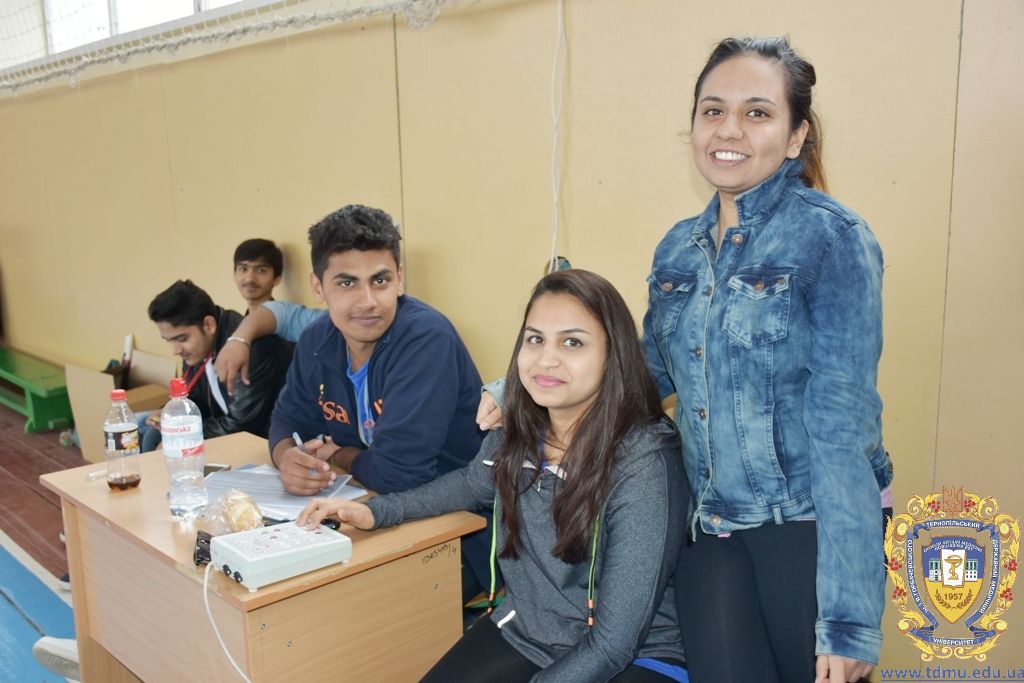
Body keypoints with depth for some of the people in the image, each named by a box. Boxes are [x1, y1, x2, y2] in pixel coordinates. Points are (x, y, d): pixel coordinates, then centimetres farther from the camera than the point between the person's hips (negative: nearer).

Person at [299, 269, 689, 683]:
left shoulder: (643, 465, -25)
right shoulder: (518, 433, -7)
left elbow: (613, 645, -23)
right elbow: (473, 483, 17)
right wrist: (375, 512, 6)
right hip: (521, 632, 5)